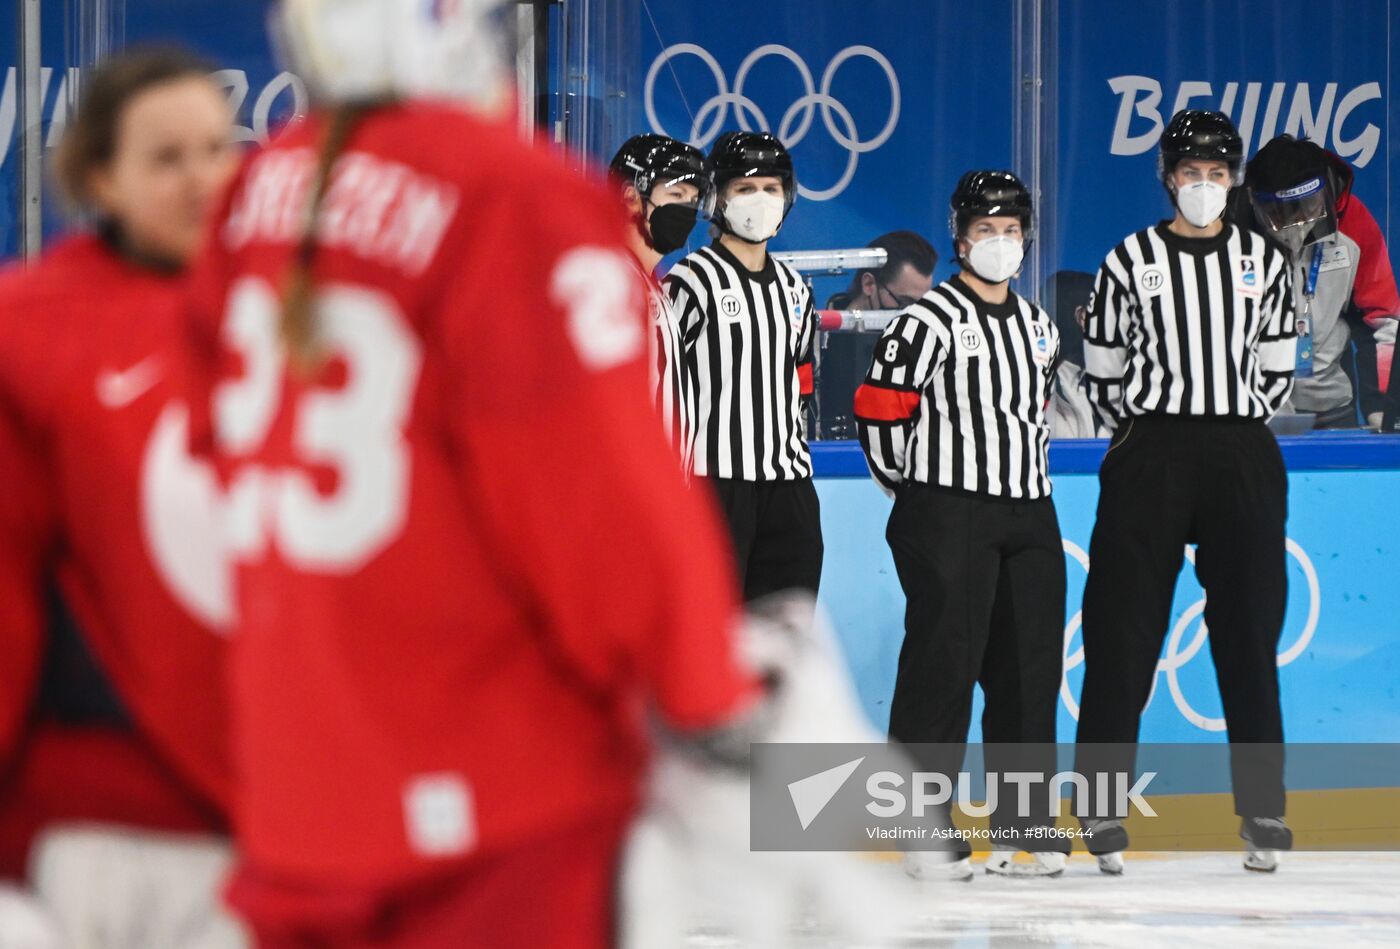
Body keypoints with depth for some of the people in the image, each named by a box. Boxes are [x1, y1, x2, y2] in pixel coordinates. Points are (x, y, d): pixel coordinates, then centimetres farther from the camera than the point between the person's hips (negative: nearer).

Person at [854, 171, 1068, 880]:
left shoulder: (1037, 326, 15)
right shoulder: (930, 322, -9)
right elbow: (879, 405, -9)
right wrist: (914, 487, 1)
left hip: (1028, 515, 7)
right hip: (948, 517, -7)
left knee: (1030, 667, 7)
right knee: (944, 662, -8)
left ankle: (1021, 823, 15)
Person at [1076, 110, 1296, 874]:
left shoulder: (1263, 262, 10)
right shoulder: (1130, 261, 3)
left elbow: (1278, 370, 14)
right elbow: (1103, 373, 7)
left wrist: (1236, 420, 5)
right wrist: (1148, 427, 2)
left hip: (1243, 459, 2)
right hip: (1149, 458, -2)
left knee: (1249, 635, 2)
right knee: (1122, 636, -4)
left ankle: (1263, 810, 6)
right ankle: (1102, 806, 1)